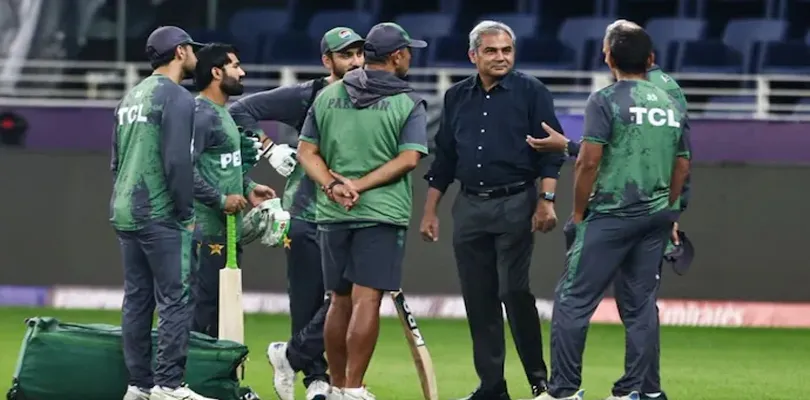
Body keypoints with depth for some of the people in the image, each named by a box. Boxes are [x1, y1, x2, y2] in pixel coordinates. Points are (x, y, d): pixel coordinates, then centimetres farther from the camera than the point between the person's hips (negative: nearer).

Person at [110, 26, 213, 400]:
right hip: (160, 216, -9)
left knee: (137, 299, 9)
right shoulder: (177, 98, -10)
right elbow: (177, 162, -16)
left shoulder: (131, 97, 16)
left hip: (124, 215, 9)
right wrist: (187, 213, -9)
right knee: (176, 299, -7)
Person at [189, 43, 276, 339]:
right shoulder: (201, 115, -16)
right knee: (205, 305, -9)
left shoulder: (222, 113, 17)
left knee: (222, 303, 14)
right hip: (208, 228, -11)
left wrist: (248, 188, 12)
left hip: (227, 227, 11)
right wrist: (220, 200, -21)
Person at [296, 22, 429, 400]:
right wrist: (361, 185, -12)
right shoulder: (408, 103, -3)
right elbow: (408, 158, -11)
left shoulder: (328, 96, 10)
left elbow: (306, 151, 5)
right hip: (382, 213, -5)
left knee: (340, 300, 14)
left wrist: (332, 185, -6)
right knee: (366, 301, -7)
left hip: (332, 213, 5)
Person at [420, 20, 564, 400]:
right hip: (469, 208, 5)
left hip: (515, 205, -5)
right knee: (478, 299, 4)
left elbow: (551, 152, -4)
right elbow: (443, 158, 17)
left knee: (514, 291, -12)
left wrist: (546, 201, -13)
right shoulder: (457, 97, 13)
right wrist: (430, 211, 13)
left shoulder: (531, 92, 0)